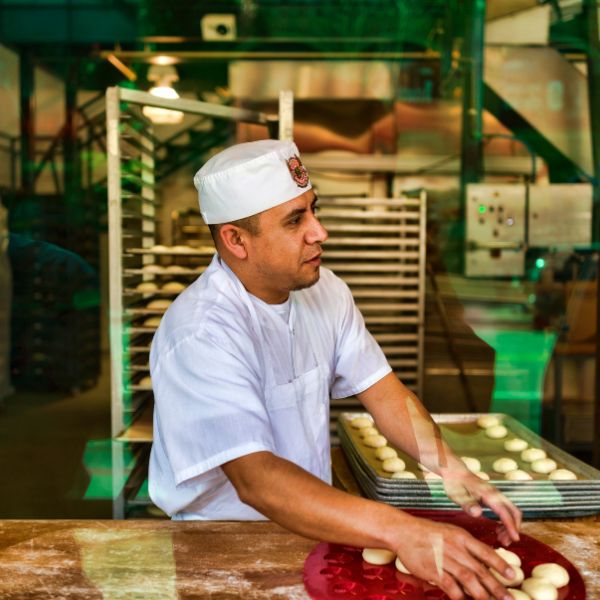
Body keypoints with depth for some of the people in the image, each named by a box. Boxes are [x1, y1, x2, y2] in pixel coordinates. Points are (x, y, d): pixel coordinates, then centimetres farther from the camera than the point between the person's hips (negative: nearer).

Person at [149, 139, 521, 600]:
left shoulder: (325, 290, 0)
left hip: (310, 525, 6)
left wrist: (454, 472, -13)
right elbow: (255, 479, -33)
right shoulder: (202, 332, -24)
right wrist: (402, 532, -41)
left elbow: (381, 390, 2)